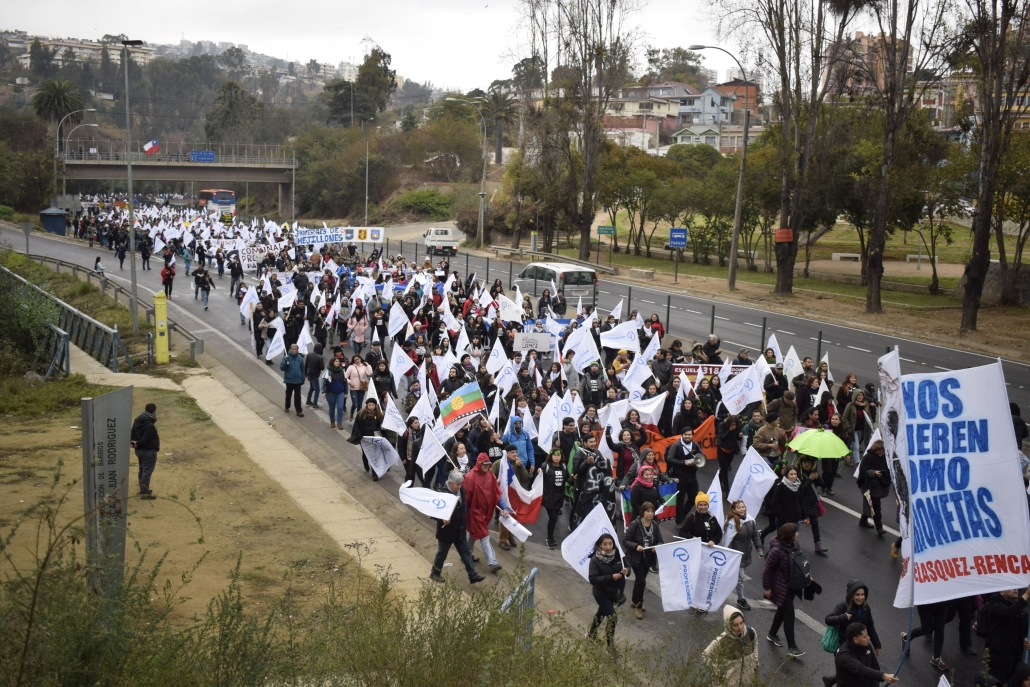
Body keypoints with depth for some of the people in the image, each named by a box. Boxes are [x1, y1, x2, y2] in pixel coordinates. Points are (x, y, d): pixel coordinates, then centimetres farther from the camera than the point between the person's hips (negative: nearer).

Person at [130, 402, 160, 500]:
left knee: (142, 469, 21)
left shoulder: (138, 420, 4)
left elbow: (132, 432, 7)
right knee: (147, 471, -2)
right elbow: (145, 439, -24)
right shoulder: (150, 425, -26)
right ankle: (145, 493, 2)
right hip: (149, 451, -10)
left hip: (139, 450, 10)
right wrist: (137, 444, -9)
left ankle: (142, 488, 33)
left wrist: (132, 441, -5)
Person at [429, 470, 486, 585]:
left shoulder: (462, 491, -3)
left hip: (459, 531, 6)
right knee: (442, 553, 12)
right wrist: (442, 519, -38)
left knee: (466, 552, 9)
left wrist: (464, 517, 11)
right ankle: (435, 573, 32)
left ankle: (473, 575, 14)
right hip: (446, 531, -6)